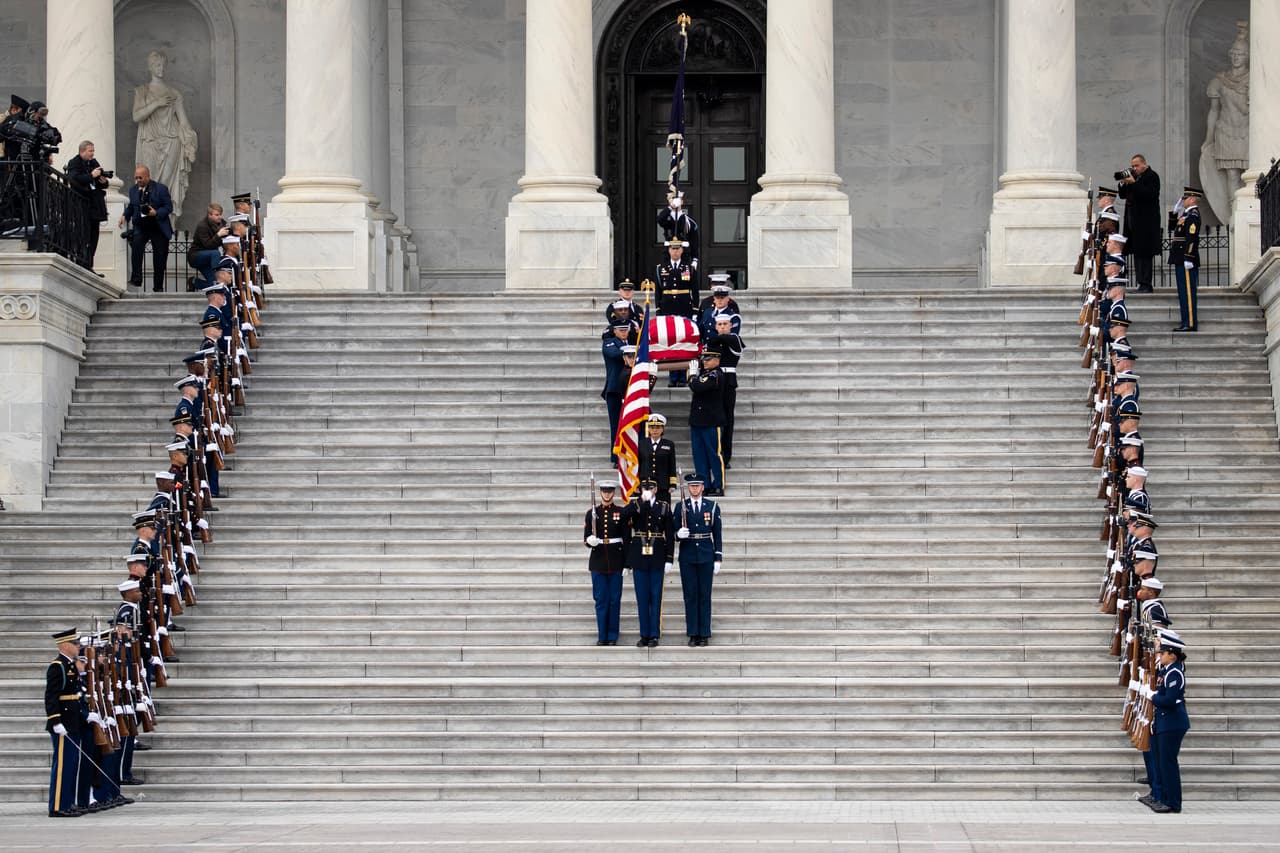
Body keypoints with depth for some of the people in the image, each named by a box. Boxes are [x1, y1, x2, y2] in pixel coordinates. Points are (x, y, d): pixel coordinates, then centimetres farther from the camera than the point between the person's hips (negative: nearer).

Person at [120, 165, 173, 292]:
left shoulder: (161, 189, -6)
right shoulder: (133, 189, 7)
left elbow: (169, 207, -7)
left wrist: (156, 213, -24)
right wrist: (125, 216, -1)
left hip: (159, 229, -2)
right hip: (140, 227, 2)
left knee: (160, 257, 3)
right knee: (136, 244, -28)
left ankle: (158, 287, 18)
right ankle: (136, 279, -29)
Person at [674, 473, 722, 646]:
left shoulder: (712, 507, 4)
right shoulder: (680, 507, 5)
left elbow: (717, 534, 5)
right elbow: (675, 532, 6)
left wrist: (718, 559, 0)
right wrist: (679, 534, -18)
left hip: (706, 556, 0)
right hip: (687, 557, 0)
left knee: (705, 596, 1)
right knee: (690, 596, 1)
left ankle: (704, 634, 5)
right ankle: (693, 634, 6)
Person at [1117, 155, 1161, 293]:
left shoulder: (1152, 176, -7)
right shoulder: (1132, 176, 16)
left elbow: (1150, 194, -20)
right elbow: (1123, 195, 16)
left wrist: (1133, 183, -21)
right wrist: (1123, 183, -2)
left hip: (1146, 223, -8)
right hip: (1133, 222, 8)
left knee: (1145, 254, -8)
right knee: (1137, 254, 8)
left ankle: (1146, 285, -7)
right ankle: (1141, 283, 12)